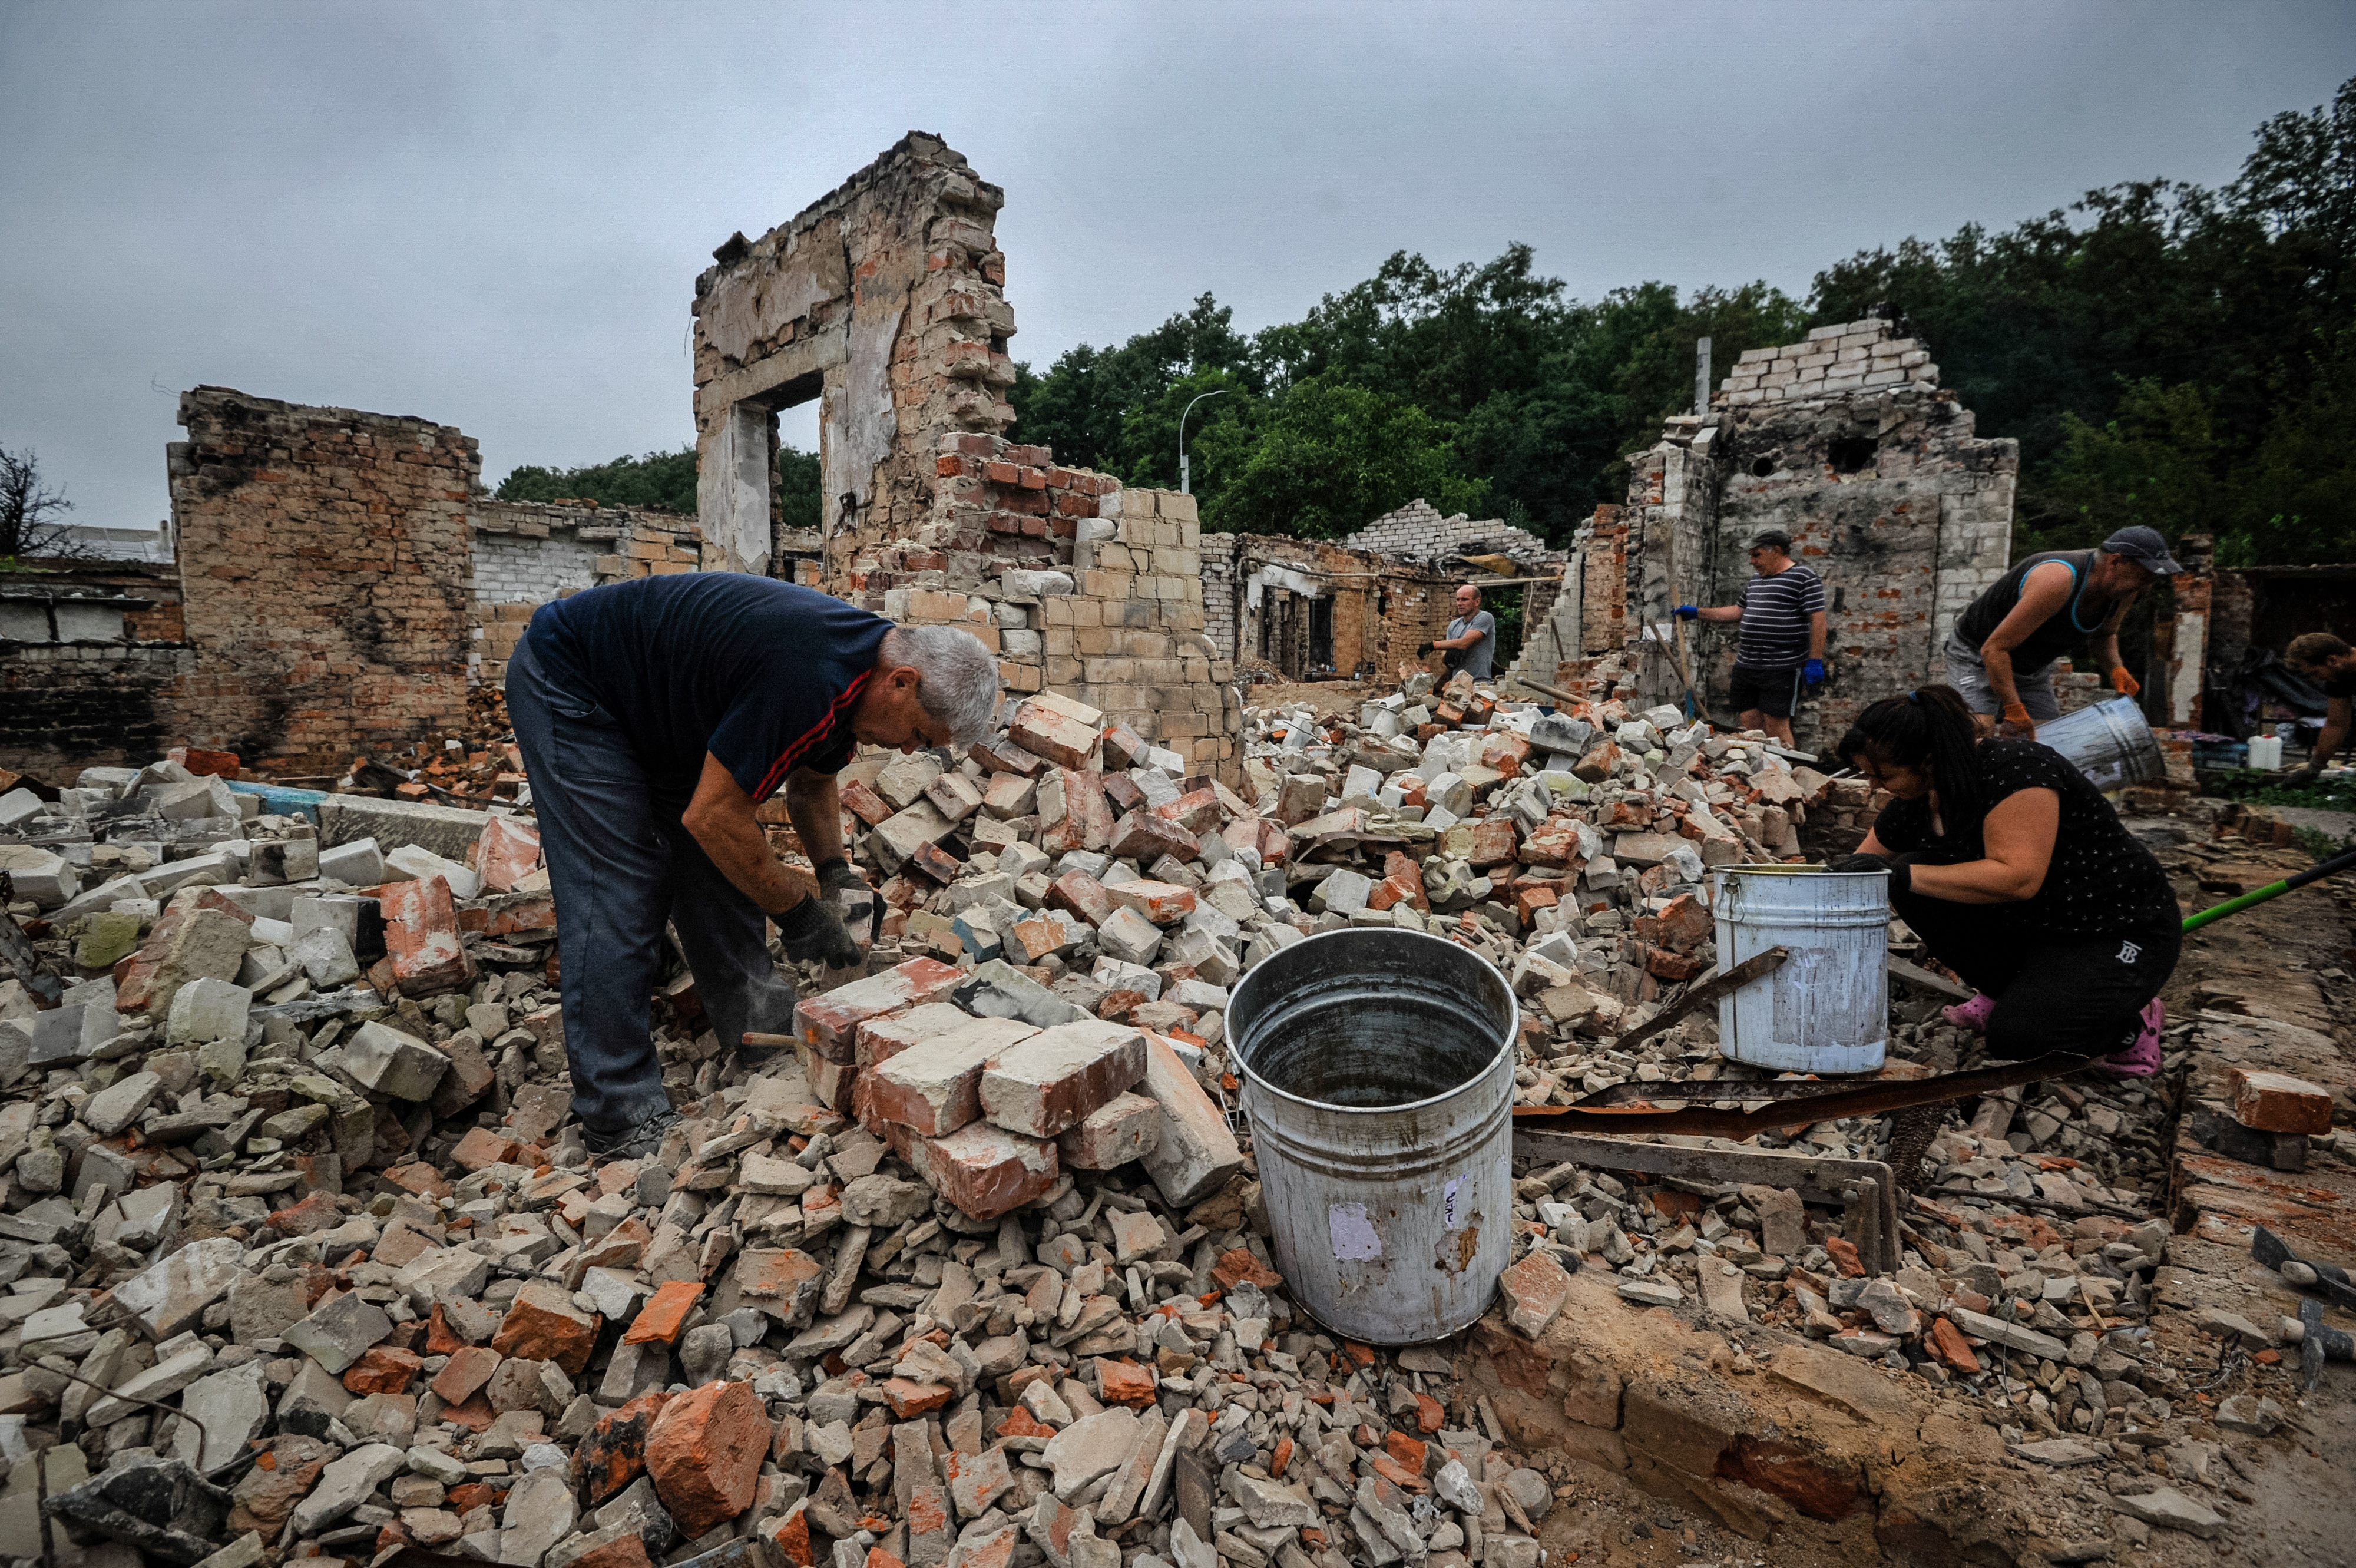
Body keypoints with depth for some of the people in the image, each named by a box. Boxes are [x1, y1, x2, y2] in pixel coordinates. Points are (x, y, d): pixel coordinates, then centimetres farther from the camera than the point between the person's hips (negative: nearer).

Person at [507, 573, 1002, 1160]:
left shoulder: (859, 657, -7)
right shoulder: (805, 678, -37)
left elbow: (812, 779, 9)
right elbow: (711, 816, -30)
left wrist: (834, 870, -5)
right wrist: (797, 912, -20)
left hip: (659, 705, 9)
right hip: (566, 686, -9)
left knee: (720, 871, 6)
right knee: (617, 896, -11)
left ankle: (761, 1036, 17)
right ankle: (623, 1121, -3)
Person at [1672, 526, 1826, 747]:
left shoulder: (1804, 579, -8)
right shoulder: (1756, 582, 18)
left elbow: (1817, 620, -12)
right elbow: (1737, 611, 27)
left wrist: (1815, 661, -17)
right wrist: (1697, 613, 22)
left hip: (1782, 669, -8)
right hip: (1747, 668, 8)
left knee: (1776, 727, -7)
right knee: (1750, 724, 7)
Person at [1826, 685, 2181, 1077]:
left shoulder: (2015, 771, -27)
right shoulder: (1916, 803, -7)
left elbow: (2018, 878, -37)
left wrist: (1905, 875, -36)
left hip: (2125, 934, -7)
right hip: (2032, 925, 7)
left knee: (2013, 1035, -27)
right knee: (1912, 885, -14)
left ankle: (2130, 1023, 6)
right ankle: (2007, 994, 5)